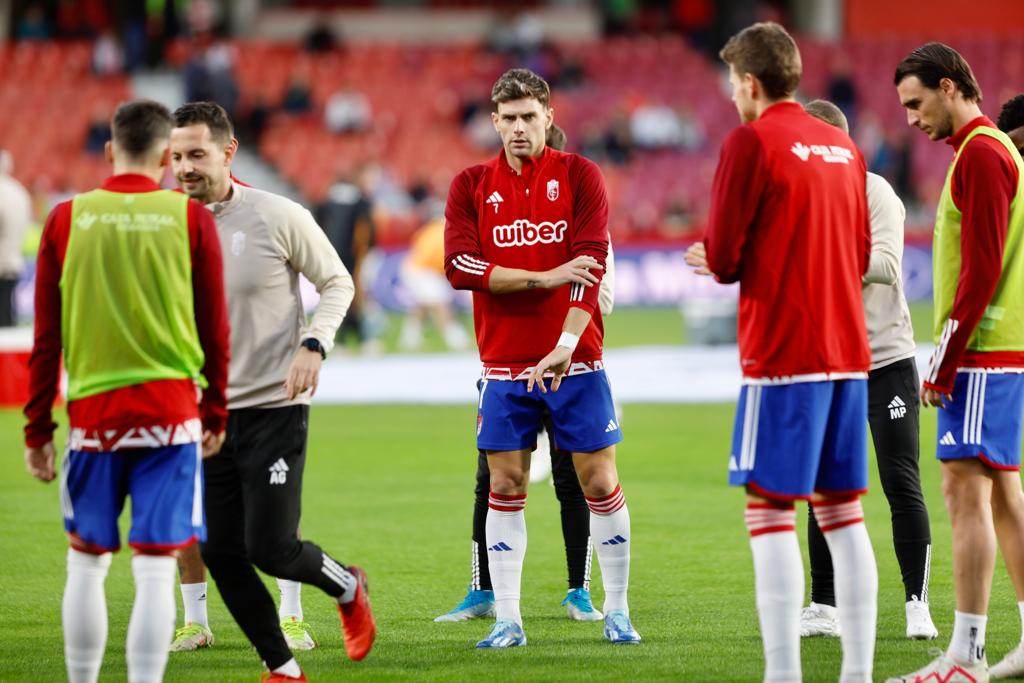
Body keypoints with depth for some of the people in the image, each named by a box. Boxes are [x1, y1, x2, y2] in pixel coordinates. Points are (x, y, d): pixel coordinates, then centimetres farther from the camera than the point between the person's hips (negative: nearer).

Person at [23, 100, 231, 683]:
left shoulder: (66, 219, 1)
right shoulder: (190, 218, -1)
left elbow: (47, 338, 3)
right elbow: (215, 330, 3)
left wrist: (38, 429, 8)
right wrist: (216, 415, 14)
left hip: (92, 413, 1)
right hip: (170, 411, -1)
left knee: (86, 563, 12)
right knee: (156, 569, -2)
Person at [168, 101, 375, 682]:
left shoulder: (279, 217, -10)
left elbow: (337, 283, 1)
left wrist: (313, 344, -15)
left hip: (274, 405, -4)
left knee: (271, 549, -10)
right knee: (221, 555, 1)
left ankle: (348, 587, 22)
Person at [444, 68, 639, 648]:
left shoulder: (579, 176, 0)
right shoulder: (472, 186, 4)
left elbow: (591, 263, -10)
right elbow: (461, 266, -8)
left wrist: (565, 348, -21)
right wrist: (545, 278, -17)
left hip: (576, 361, -1)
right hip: (504, 365, 1)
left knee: (600, 484, 0)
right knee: (505, 489, 1)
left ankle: (616, 611, 12)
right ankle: (507, 619, 6)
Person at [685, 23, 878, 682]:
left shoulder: (751, 142, -8)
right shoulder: (843, 146, 13)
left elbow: (724, 258, -11)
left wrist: (720, 260, 13)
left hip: (783, 356, -7)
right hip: (848, 352, 7)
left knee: (770, 513, -5)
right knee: (843, 510, 9)